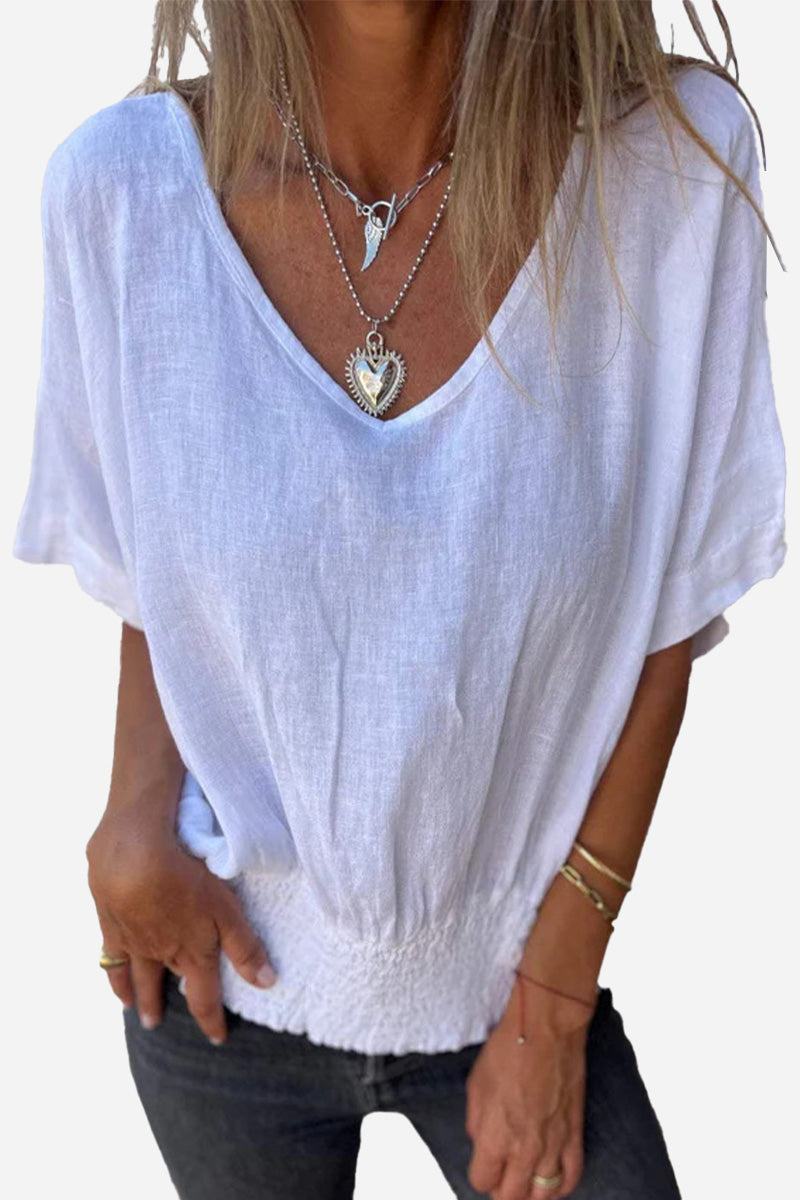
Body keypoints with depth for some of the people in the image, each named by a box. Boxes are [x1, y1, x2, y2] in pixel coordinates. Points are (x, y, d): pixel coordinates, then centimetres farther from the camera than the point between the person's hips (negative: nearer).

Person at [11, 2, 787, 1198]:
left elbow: (664, 623, -10)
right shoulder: (121, 182, -15)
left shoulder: (674, 158, -18)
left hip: (508, 976, 0)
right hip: (225, 979, 1)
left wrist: (553, 1003, -7)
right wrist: (137, 819, -16)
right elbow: (151, 576, 0)